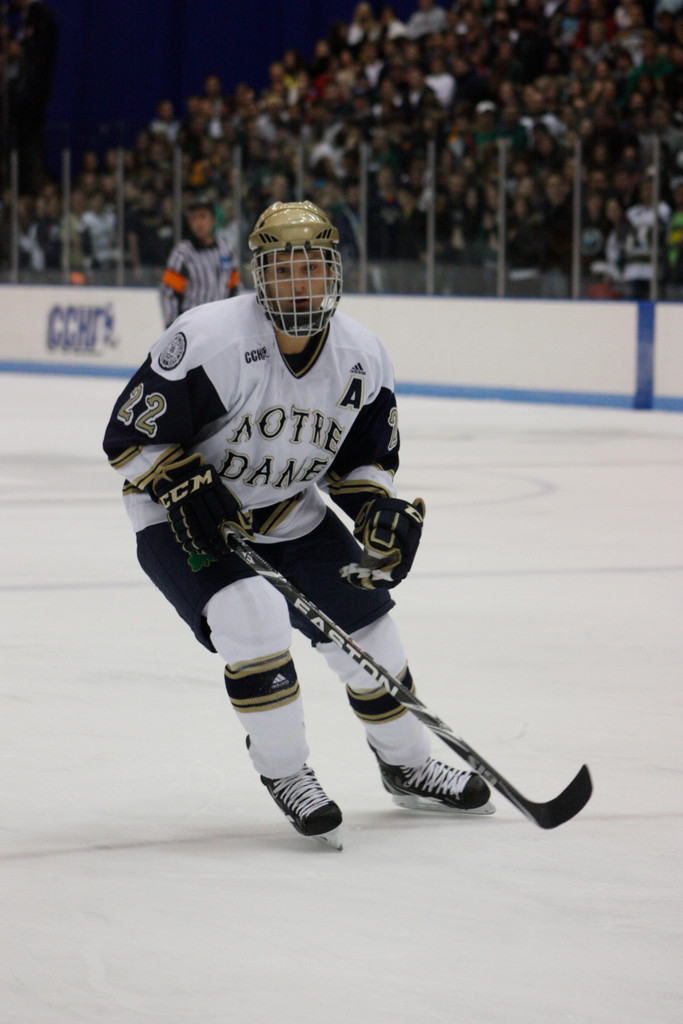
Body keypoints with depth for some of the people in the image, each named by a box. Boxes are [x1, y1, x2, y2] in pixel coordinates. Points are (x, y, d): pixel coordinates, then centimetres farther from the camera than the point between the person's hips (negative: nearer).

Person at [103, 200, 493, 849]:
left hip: (291, 516, 6)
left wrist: (379, 509, -12)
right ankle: (283, 772, -10)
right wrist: (187, 488, -31)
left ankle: (408, 767, 30)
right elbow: (129, 436, -20)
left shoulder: (362, 358, -8)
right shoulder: (208, 340, -27)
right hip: (184, 522, -6)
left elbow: (364, 456, 7)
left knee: (366, 623, 6)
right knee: (255, 618, -29)